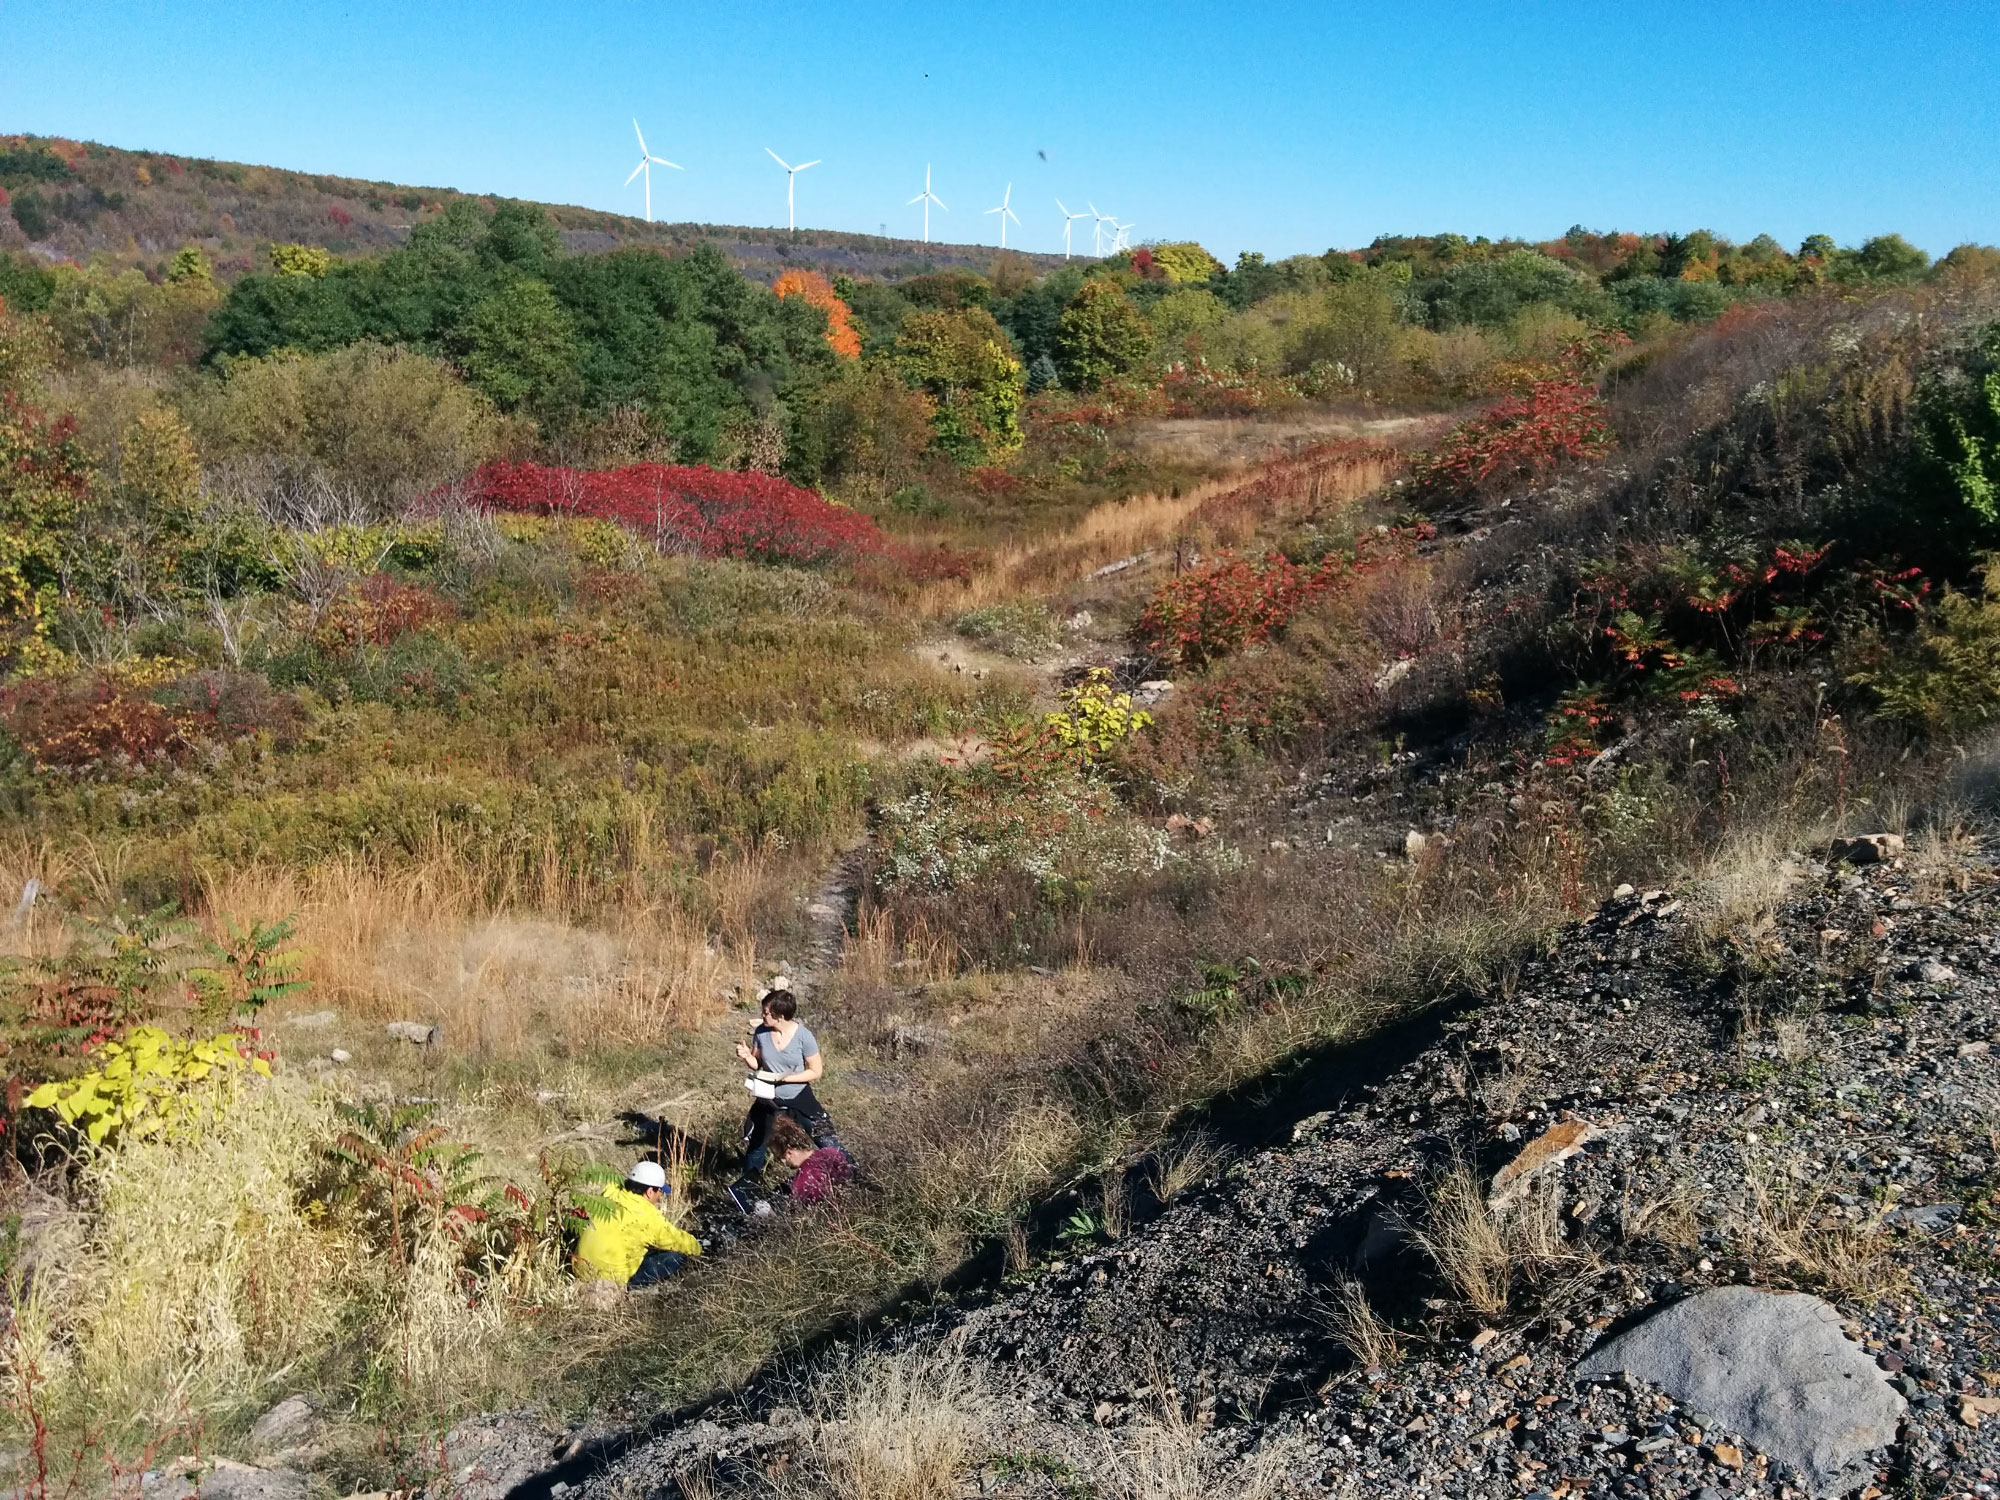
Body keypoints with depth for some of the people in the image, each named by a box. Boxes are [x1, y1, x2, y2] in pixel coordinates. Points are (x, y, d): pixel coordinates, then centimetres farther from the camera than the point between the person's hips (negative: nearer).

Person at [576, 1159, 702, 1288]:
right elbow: (677, 1240, -2)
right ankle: (630, 1286, -3)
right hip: (612, 1279, -7)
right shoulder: (648, 1216, -16)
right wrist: (697, 1248, 18)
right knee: (678, 1257, -6)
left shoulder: (610, 1194, 2)